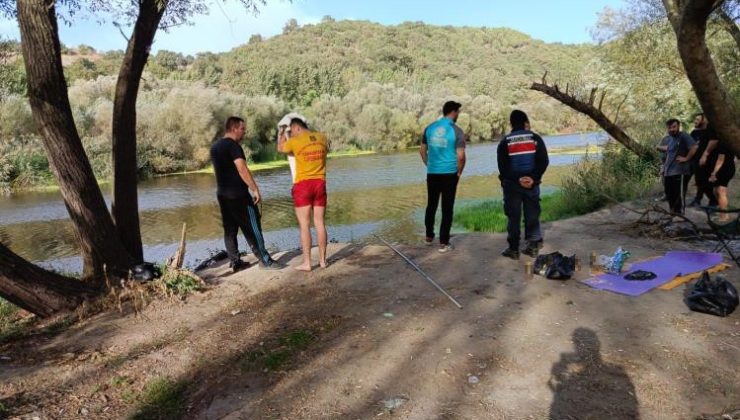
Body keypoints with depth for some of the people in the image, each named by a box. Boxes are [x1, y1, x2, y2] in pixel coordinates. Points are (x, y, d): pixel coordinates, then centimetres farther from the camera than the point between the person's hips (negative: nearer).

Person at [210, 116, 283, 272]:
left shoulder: (215, 147, 13)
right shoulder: (233, 145, -14)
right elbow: (242, 169, -21)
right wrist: (255, 189, -20)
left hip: (222, 194, 9)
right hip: (239, 195, -8)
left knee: (229, 229, 10)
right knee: (252, 228, -3)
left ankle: (235, 262, 13)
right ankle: (264, 259, 2)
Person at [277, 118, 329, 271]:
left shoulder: (295, 141, -7)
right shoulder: (321, 138, 6)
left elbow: (280, 148, 13)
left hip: (303, 185, -4)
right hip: (320, 184, 4)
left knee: (304, 225, -1)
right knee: (320, 223, 8)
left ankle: (306, 263, 0)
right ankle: (322, 260, 13)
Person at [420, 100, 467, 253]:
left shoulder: (429, 128, 4)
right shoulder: (457, 131, -9)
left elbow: (422, 151, 10)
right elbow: (461, 156, -14)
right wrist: (459, 172, 2)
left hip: (432, 174, 4)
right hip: (449, 174, -4)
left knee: (431, 205, 18)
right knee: (447, 209, 3)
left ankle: (429, 236, 31)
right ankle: (443, 243, 7)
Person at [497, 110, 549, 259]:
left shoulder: (505, 142, 0)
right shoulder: (535, 138, 2)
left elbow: (502, 166, -8)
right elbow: (544, 161, -6)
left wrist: (517, 179, -4)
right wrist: (534, 178, -9)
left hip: (511, 184, -1)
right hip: (531, 183, 1)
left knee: (513, 216, 4)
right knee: (532, 214, 11)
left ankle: (513, 249, 8)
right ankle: (533, 245, 16)